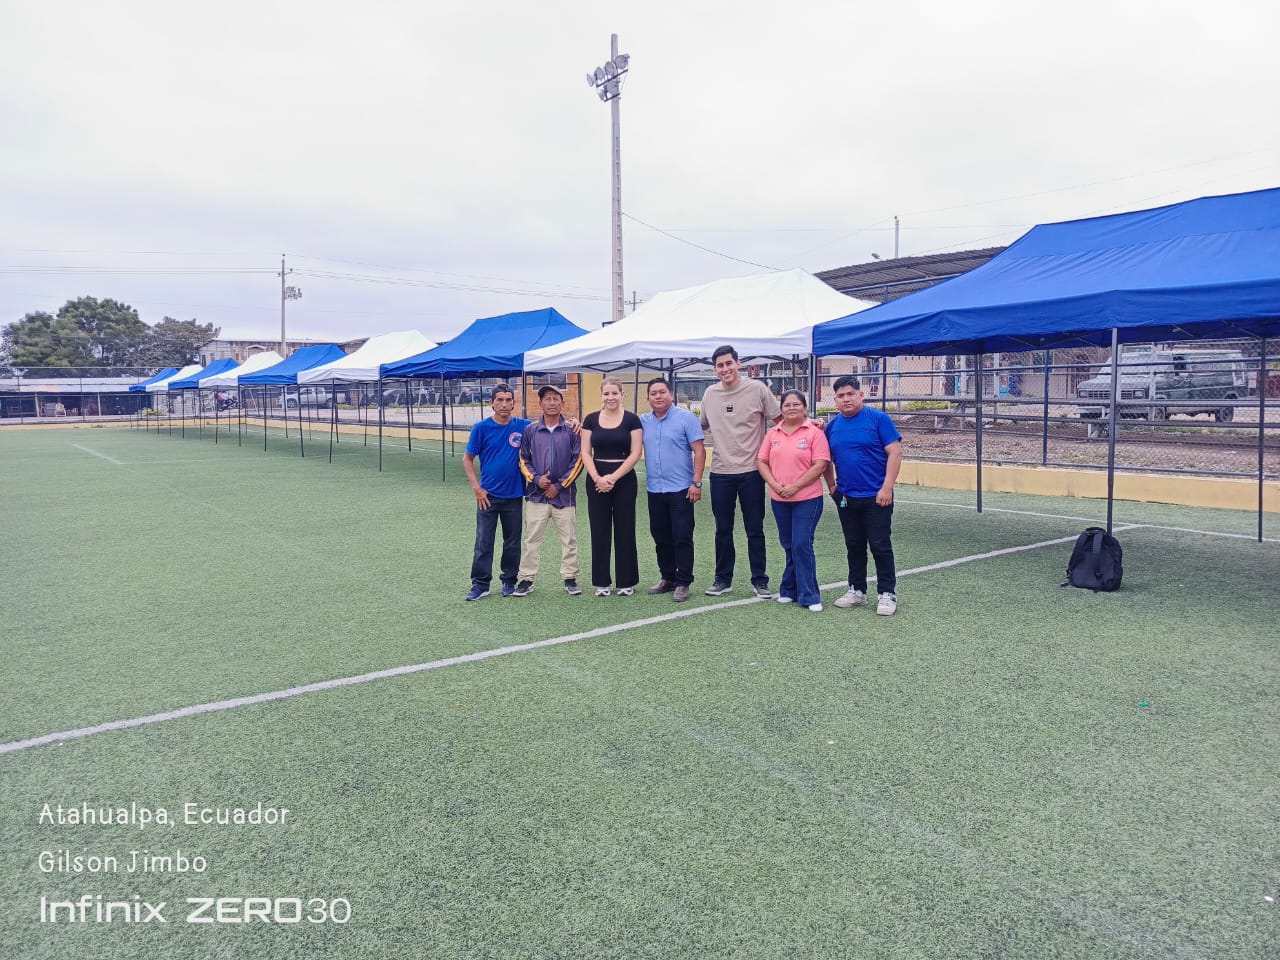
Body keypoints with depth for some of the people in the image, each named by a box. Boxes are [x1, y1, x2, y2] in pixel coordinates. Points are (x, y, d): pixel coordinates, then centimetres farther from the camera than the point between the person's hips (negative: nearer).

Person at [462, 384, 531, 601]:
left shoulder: (523, 426, -1)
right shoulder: (482, 428, -4)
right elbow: (467, 459, 2)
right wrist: (476, 488, -6)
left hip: (514, 495, 2)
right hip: (488, 495, -1)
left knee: (512, 542, 10)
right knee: (483, 542, 1)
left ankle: (509, 582, 23)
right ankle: (480, 584, 11)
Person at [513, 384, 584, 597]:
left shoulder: (571, 430, -1)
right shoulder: (530, 430, 3)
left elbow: (578, 461, -3)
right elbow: (523, 460, 7)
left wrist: (559, 485, -8)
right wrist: (535, 479, -9)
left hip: (564, 495, -1)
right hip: (536, 495, 1)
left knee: (569, 539, 6)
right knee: (532, 539, 5)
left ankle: (570, 578, 18)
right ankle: (526, 579, 14)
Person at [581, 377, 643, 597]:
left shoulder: (631, 419, -1)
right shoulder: (591, 420, 5)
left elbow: (635, 453, -6)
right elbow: (585, 453, 2)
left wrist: (613, 477, -13)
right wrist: (597, 478, -12)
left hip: (624, 479, -2)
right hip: (596, 481, 2)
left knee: (625, 530, 3)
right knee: (599, 531, 5)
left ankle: (626, 581, 14)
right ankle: (602, 582, 15)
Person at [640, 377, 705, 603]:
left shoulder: (686, 418, -5)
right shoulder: (643, 421, 9)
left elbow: (699, 451, -8)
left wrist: (696, 483, -15)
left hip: (680, 489, -5)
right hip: (654, 489, 5)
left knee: (682, 537, -2)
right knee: (660, 537, 12)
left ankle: (683, 583, 6)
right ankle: (668, 578, 25)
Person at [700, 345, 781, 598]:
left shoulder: (757, 388, -5)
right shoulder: (710, 393, 5)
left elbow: (780, 419, 2)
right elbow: (701, 426, 19)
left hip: (751, 471, -3)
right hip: (720, 472, 3)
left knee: (755, 530, 5)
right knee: (723, 529, 12)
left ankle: (759, 580, 17)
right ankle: (723, 578, 25)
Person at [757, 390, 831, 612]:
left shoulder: (815, 432, -6)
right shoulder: (773, 433, 8)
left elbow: (820, 465, -12)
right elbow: (762, 462, 7)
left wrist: (795, 487, -16)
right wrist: (775, 485, -9)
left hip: (807, 499, -5)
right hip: (779, 500, 5)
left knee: (802, 546, -7)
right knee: (789, 546, 14)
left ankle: (809, 596, 2)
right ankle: (790, 590, 24)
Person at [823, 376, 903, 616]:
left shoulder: (878, 418, -8)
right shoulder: (832, 425, 6)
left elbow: (895, 453, -11)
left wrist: (887, 488, -16)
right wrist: (832, 486, 11)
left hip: (876, 497, -5)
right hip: (846, 498, 5)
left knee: (880, 546, 0)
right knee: (854, 546, 14)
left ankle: (888, 594, 9)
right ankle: (857, 591, 25)